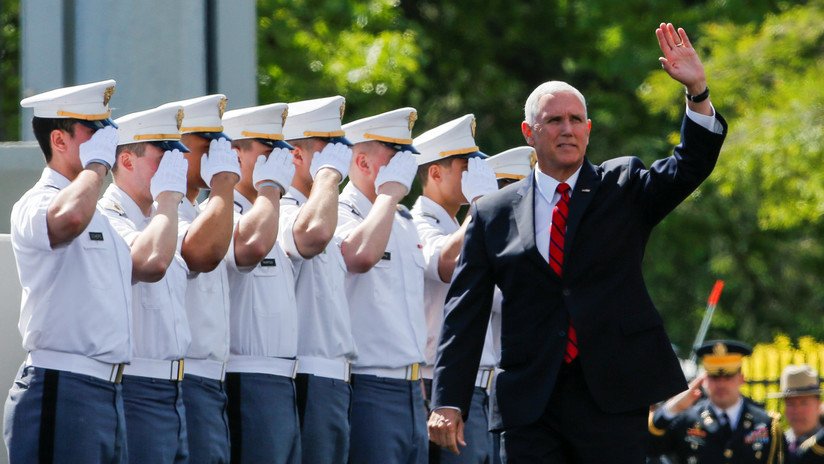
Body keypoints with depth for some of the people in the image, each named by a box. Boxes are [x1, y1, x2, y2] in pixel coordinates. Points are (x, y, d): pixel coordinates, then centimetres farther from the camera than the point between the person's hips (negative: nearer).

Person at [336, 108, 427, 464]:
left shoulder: (403, 223, 20)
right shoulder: (340, 216, -7)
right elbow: (361, 255, -31)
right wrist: (389, 192, -16)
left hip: (411, 390, 8)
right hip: (369, 390, -8)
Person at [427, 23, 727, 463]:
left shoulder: (623, 188, 10)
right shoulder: (493, 214, 9)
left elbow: (690, 167, -6)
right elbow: (465, 313, 6)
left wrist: (696, 92, -22)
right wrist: (448, 402, -3)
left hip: (617, 394, -1)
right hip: (530, 406, 1)